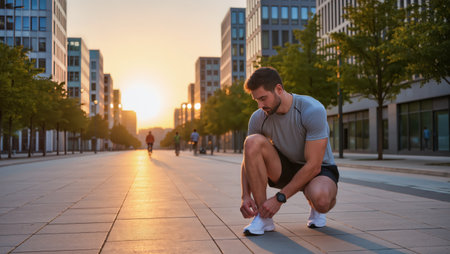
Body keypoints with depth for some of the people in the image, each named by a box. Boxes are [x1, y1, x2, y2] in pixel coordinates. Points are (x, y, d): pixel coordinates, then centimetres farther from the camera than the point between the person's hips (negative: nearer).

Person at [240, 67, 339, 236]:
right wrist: (245, 196, -18)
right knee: (253, 142, -25)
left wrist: (280, 198, -27)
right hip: (286, 169, 4)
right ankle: (263, 217, -19)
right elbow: (248, 159, -2)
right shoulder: (258, 118, -11)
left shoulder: (313, 110, -26)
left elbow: (313, 165, -26)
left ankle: (316, 208, 3)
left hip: (319, 170, -4)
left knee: (320, 199, -40)